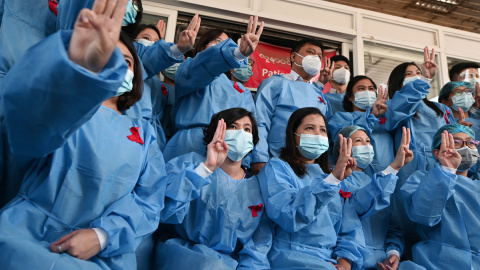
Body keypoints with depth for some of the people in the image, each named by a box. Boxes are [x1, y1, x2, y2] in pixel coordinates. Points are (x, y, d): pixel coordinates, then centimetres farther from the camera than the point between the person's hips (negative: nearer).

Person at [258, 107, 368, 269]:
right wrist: (333, 179, -24)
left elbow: (351, 229, 9)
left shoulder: (330, 176, 17)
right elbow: (290, 217, -19)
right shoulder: (276, 167, -1)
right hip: (292, 256, -5)